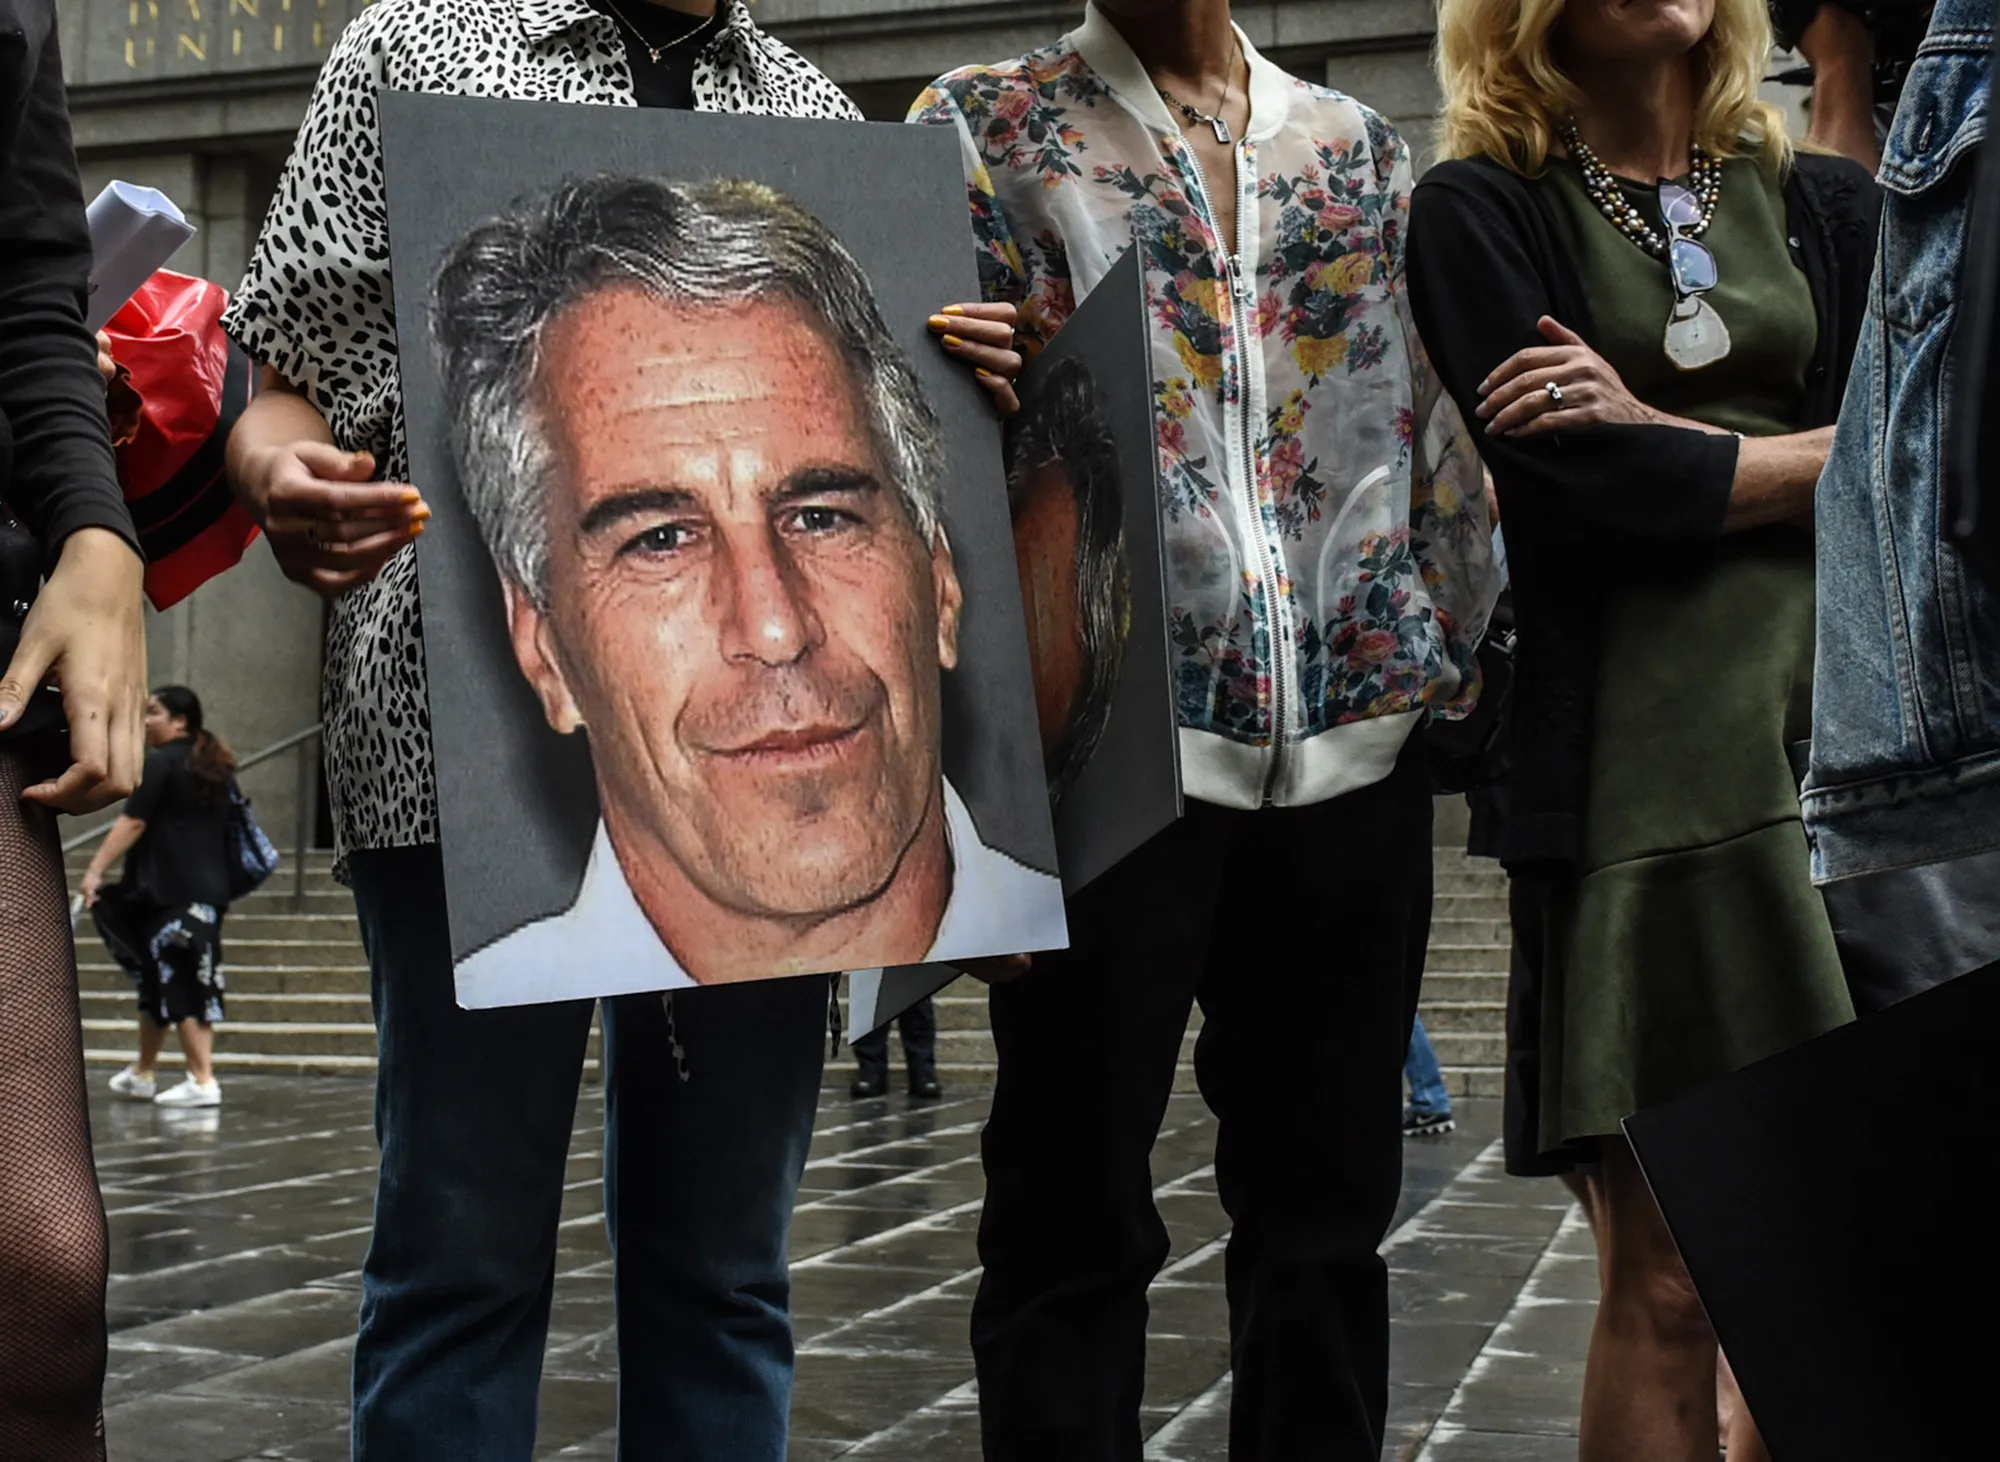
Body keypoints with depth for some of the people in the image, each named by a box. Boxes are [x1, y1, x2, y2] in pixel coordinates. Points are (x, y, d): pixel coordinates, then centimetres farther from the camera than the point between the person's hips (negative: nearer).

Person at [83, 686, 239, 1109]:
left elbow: (133, 822, -15)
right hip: (212, 890, 8)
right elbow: (228, 826, 22)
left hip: (170, 893, -8)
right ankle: (141, 1075, 22)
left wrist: (95, 870, -15)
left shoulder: (161, 762, -8)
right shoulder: (217, 768, 16)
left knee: (173, 983, -5)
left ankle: (202, 1080, -10)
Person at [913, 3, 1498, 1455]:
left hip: (1357, 742, 4)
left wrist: (1465, 655, 10)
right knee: (1075, 1210, 3)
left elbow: (1437, 426, 16)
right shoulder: (982, 127, 6)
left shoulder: (1360, 145, 16)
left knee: (1329, 1202, 11)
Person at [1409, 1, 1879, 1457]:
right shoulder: (1480, 213, 6)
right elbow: (1588, 490, -8)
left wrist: (1670, 445, -6)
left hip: (1842, 740, 4)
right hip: (1637, 770, -4)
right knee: (1666, 1281, -3)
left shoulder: (1826, 204, 18)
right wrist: (1812, 460, 3)